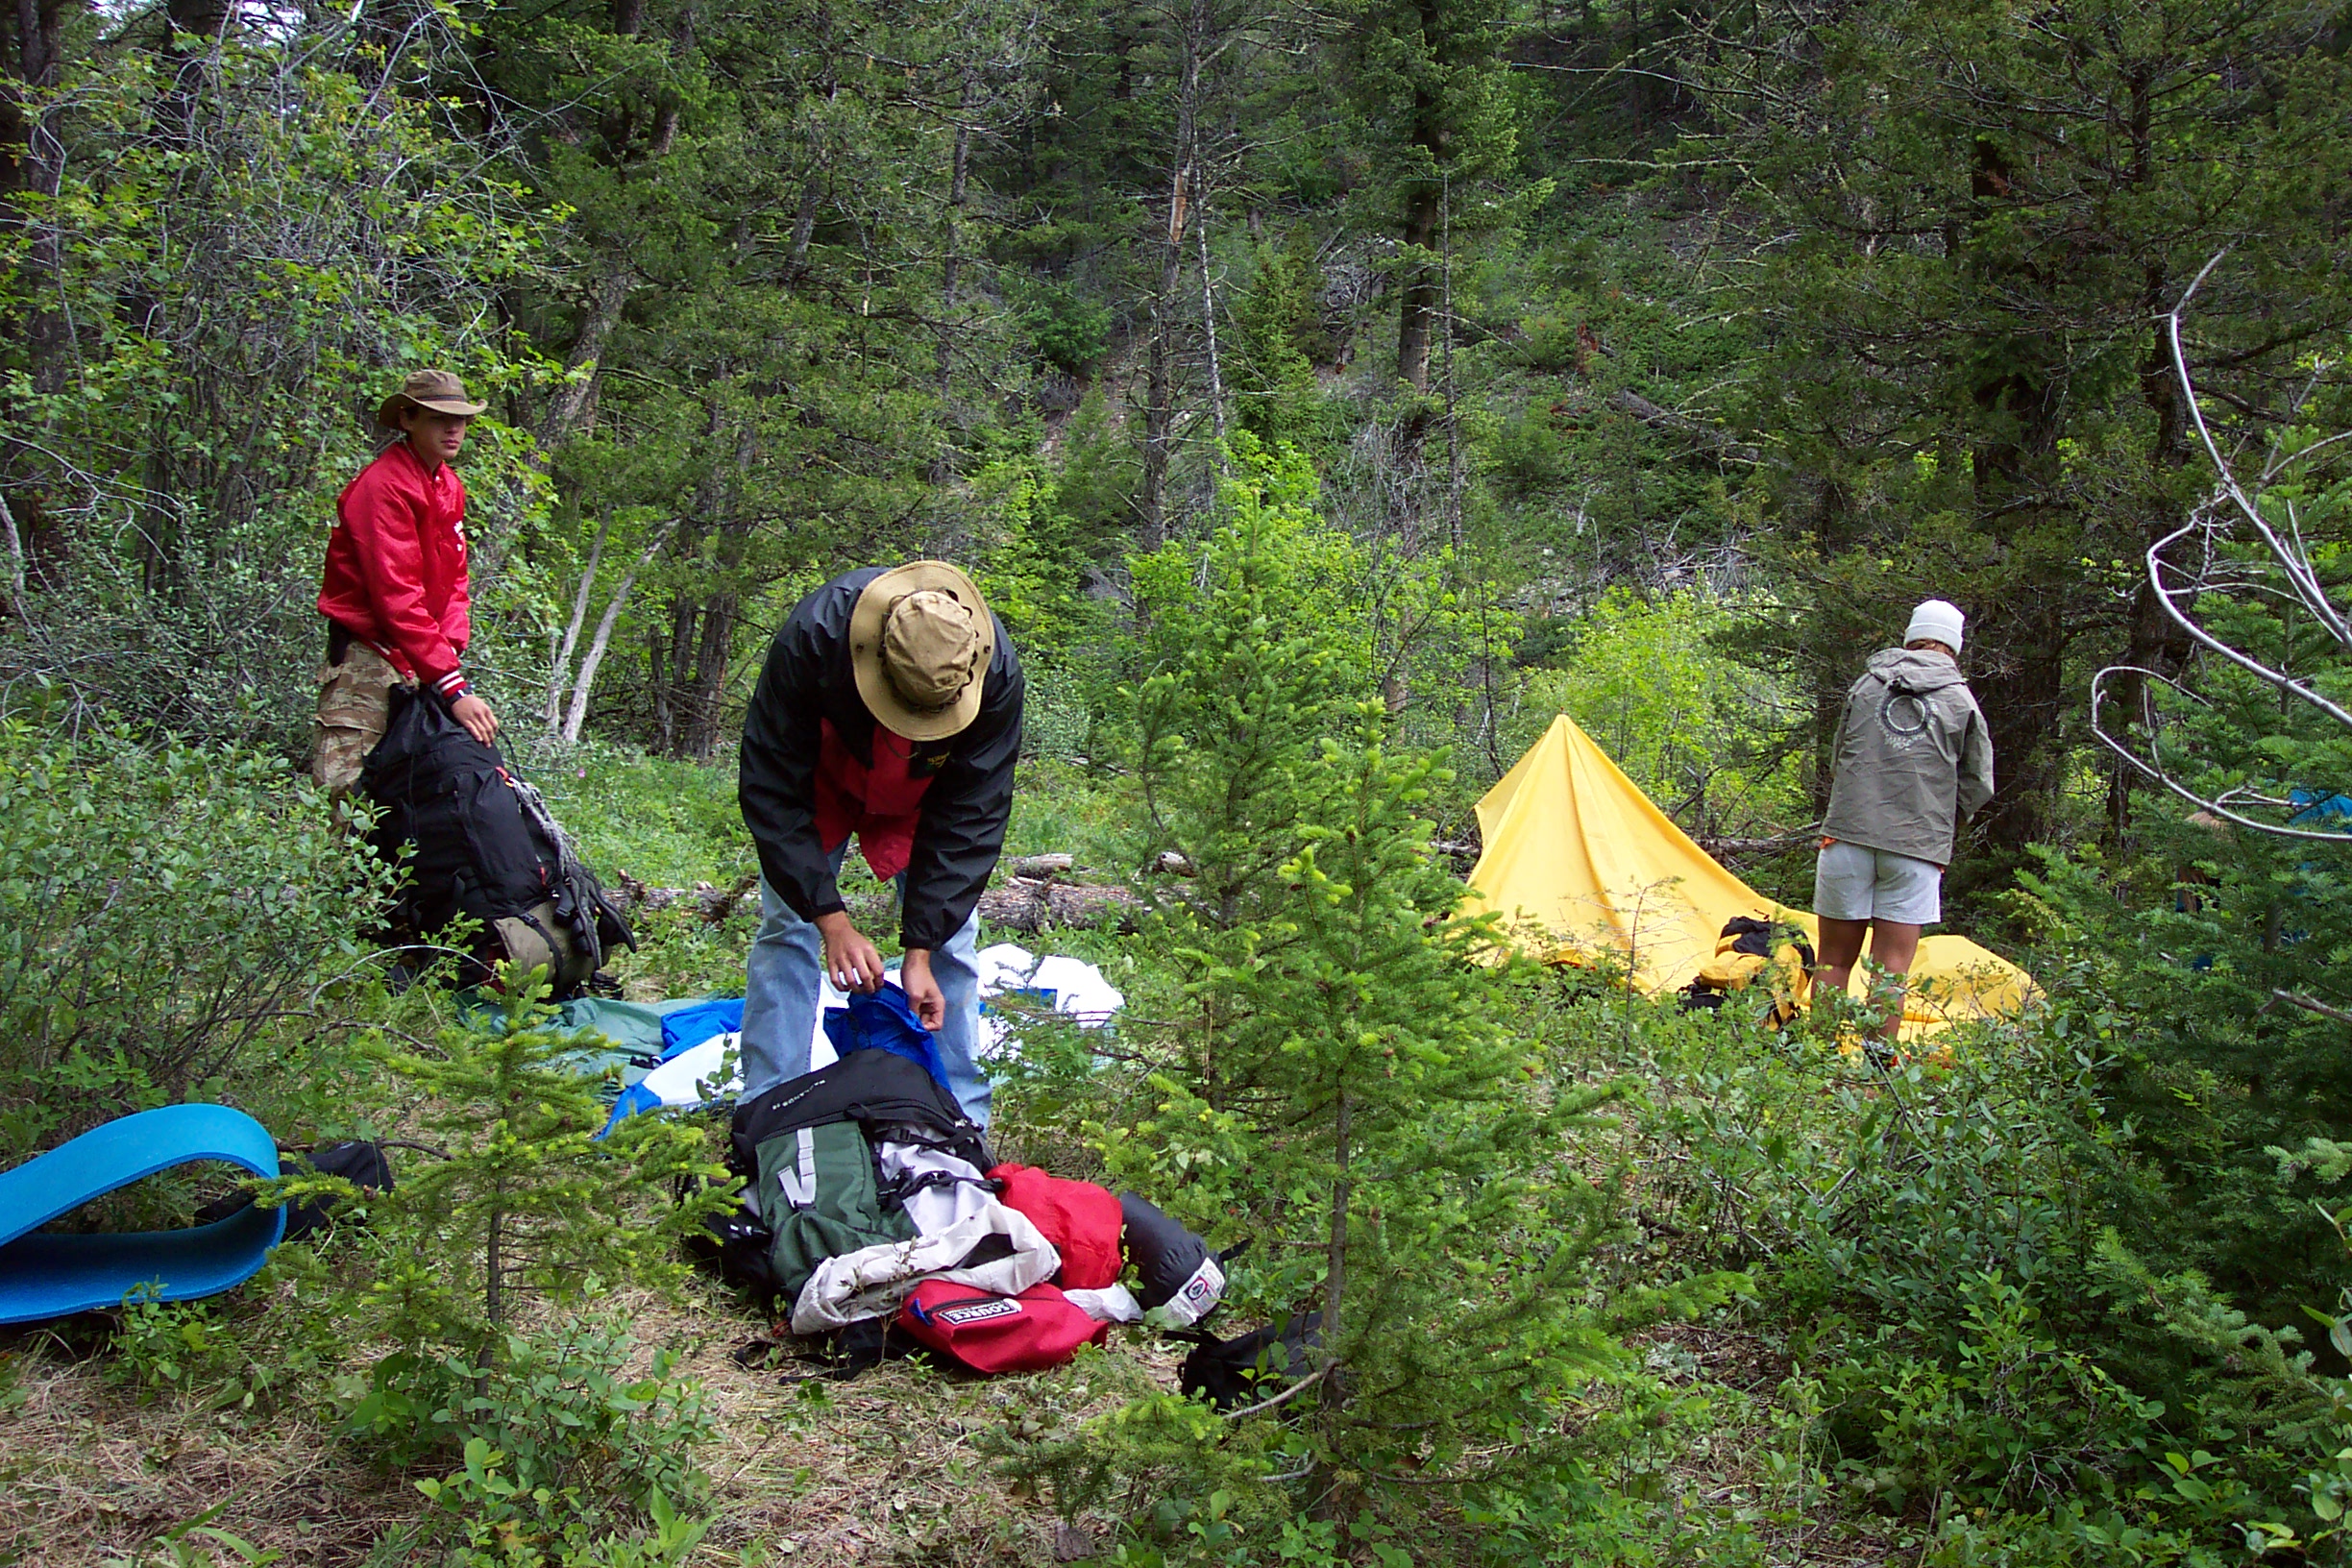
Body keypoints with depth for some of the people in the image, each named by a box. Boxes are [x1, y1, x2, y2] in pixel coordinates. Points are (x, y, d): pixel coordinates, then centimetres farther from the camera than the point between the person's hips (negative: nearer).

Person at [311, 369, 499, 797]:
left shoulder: (451, 487, 12)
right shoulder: (384, 486, -16)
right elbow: (398, 599, -24)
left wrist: (451, 646, -5)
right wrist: (452, 686, -28)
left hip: (418, 665, 8)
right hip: (367, 662, -8)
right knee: (343, 791, -12)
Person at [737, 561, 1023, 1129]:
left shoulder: (996, 673, -36)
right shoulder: (811, 639, -40)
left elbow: (970, 818, -27)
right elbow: (772, 790, -30)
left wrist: (921, 949, -30)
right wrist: (831, 918, -34)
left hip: (923, 797, 1)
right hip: (819, 780, -1)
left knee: (949, 935, -7)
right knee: (786, 930, -7)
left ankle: (961, 1120, 1)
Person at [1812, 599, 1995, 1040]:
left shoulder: (1865, 686, 10)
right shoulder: (1962, 703, 5)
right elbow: (1978, 787, 8)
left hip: (1848, 833, 1)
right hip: (1917, 845, -1)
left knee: (1834, 960, 9)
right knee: (1891, 966, 1)